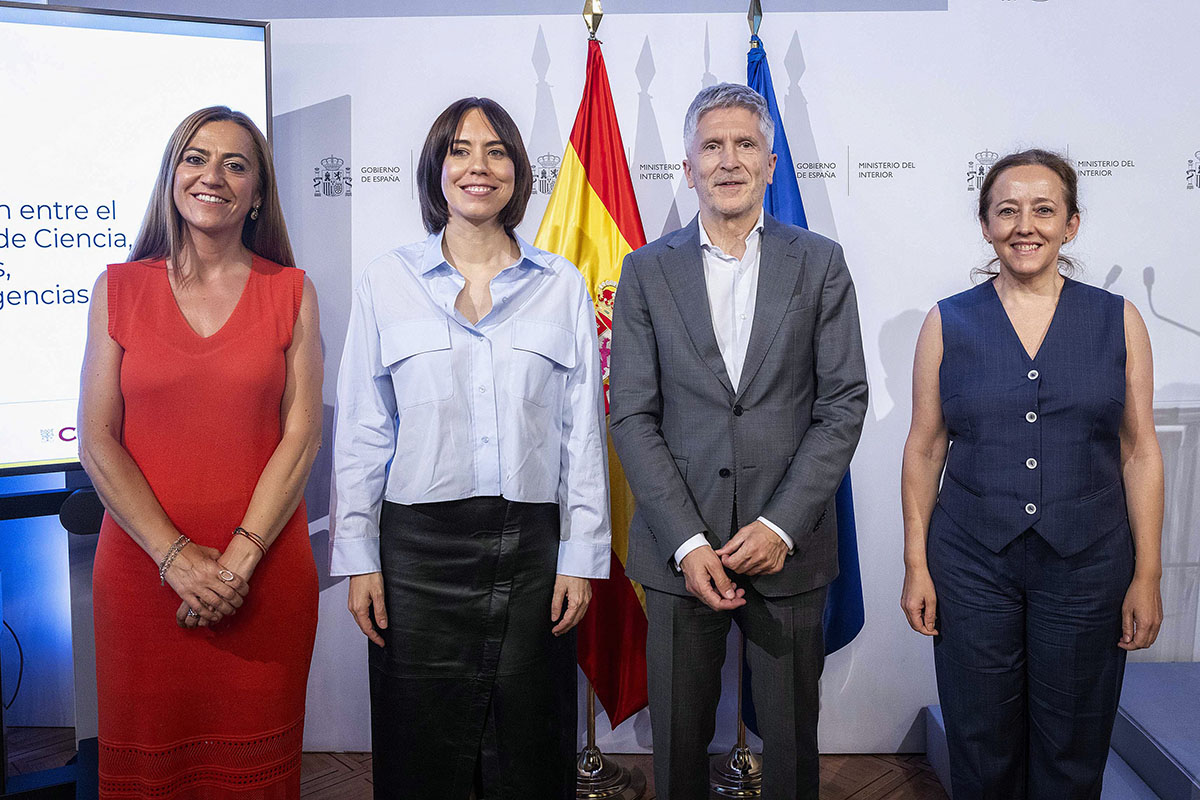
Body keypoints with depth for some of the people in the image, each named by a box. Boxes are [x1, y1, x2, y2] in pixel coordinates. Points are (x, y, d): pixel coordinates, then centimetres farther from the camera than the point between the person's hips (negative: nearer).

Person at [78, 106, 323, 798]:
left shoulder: (292, 292, 3)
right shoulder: (120, 288, 5)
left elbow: (302, 436, -3)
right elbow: (97, 441, 0)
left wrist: (237, 561, -11)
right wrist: (177, 556, -10)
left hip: (266, 576, -1)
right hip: (143, 571, 1)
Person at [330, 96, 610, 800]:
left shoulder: (563, 286, 5)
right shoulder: (388, 280, 4)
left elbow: (585, 433, 5)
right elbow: (361, 431, 5)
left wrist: (583, 555, 0)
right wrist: (359, 557, 1)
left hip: (534, 545, 1)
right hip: (420, 544, 0)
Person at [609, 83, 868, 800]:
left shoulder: (820, 264, 4)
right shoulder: (647, 270, 4)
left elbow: (845, 403, -1)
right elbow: (633, 415, -2)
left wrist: (781, 524, -11)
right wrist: (686, 541, -11)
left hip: (788, 544, 0)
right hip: (680, 546, 0)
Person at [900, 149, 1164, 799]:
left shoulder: (1118, 321, 1)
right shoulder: (948, 323, 0)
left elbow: (1139, 452, 2)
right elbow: (924, 450, 2)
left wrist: (1147, 576, -1)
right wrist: (916, 565, -1)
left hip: (1087, 565, 1)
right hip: (972, 564, 0)